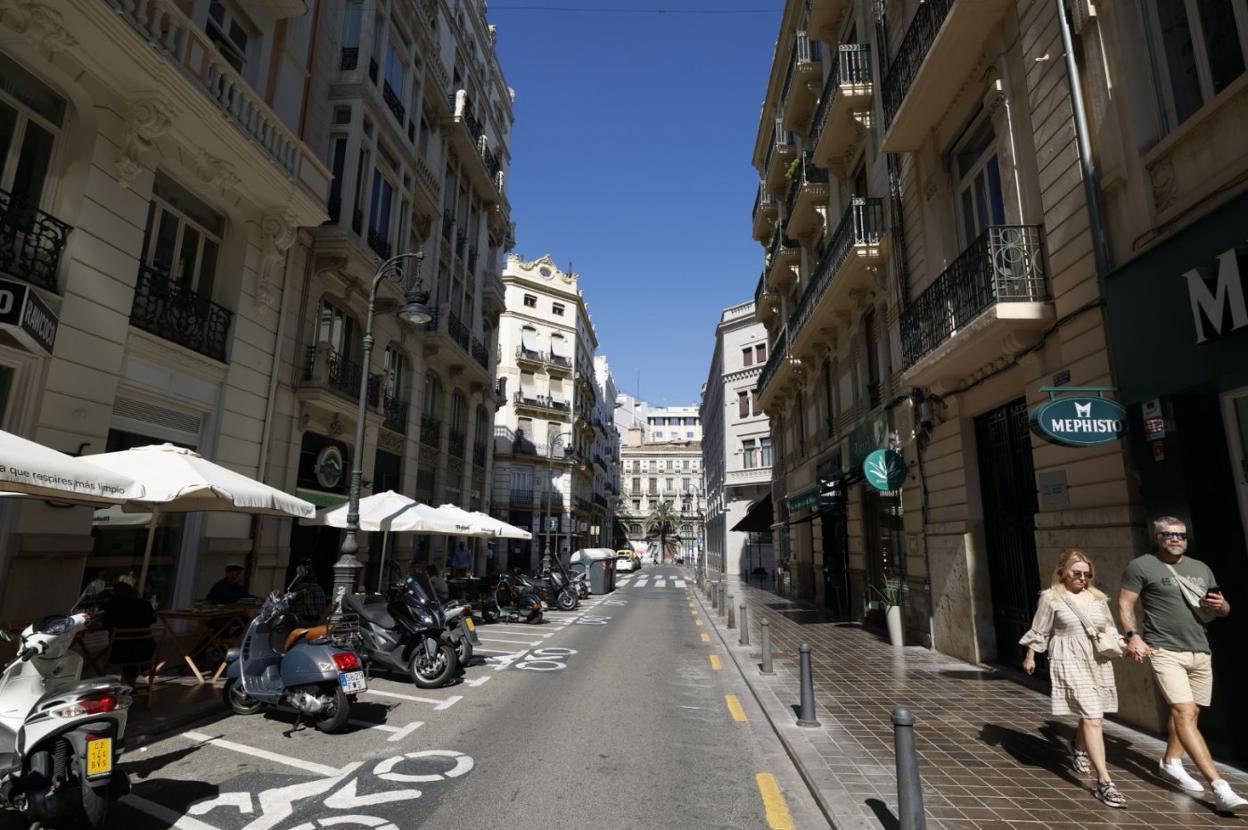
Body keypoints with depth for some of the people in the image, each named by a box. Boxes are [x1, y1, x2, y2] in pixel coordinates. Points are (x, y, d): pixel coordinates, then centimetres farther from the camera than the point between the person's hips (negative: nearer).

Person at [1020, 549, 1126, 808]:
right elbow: (1039, 631, 2)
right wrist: (1030, 657, 8)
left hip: (1098, 661, 6)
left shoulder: (1097, 597, 8)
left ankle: (1080, 754, 45)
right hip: (1070, 662, -6)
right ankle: (1104, 782, -12)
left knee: (1089, 715, 17)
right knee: (1093, 718, -14)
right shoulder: (1051, 597, -6)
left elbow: (1109, 628, 18)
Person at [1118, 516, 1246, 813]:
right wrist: (1133, 635, -16)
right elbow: (1124, 604, -4)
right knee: (1184, 713, -16)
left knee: (1189, 712, 13)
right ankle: (1220, 788, -17)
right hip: (1165, 651, -6)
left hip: (1200, 652, 6)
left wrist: (1220, 605, -1)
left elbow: (1224, 609, 22)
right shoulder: (1141, 566, -3)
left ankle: (1170, 763, 31)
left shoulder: (1201, 569, 15)